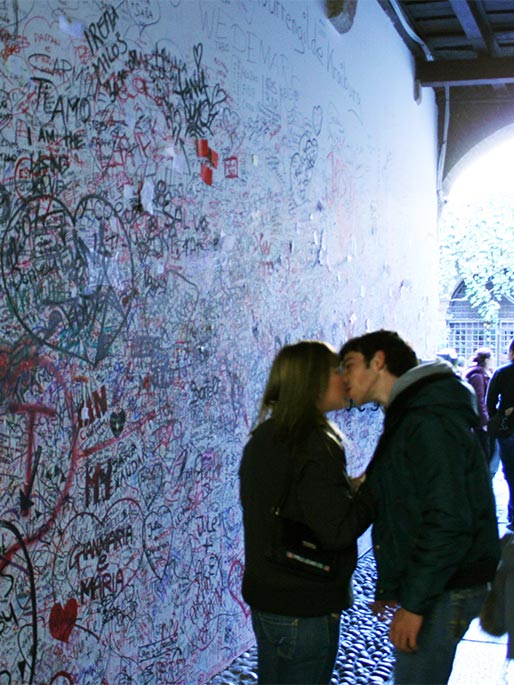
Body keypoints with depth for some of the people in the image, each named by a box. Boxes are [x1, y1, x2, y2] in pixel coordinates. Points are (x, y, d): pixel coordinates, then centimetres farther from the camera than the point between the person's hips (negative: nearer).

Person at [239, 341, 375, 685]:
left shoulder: (263, 437, 7)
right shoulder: (316, 444, -20)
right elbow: (337, 531, -23)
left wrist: (352, 489, 10)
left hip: (264, 596, 9)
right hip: (306, 608, -9)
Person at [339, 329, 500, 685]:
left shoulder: (431, 423, -19)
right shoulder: (406, 419, 15)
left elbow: (449, 522, -25)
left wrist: (415, 603, -22)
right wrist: (388, 586, 23)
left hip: (441, 593, -10)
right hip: (424, 586, 10)